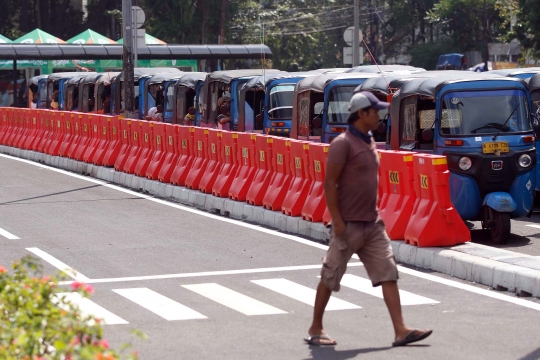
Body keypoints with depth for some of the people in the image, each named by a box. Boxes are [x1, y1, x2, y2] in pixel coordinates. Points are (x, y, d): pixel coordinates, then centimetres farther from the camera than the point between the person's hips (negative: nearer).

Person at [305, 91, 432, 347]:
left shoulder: (369, 142, 12)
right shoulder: (343, 143, -14)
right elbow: (329, 183, -17)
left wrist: (374, 213, 18)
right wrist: (337, 220, -20)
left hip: (372, 224, 8)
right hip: (348, 225, -8)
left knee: (388, 273, 0)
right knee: (330, 277, 4)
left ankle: (400, 330, -2)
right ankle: (315, 329, 16)